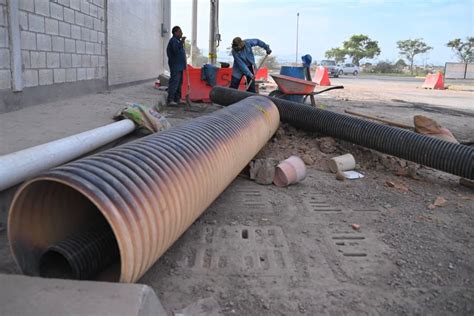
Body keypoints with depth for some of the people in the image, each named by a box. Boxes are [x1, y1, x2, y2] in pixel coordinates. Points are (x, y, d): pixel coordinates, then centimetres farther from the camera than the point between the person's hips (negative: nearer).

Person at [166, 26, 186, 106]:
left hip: (179, 66, 10)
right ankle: (170, 100, -15)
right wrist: (182, 42, -32)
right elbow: (176, 49, -27)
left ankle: (177, 99, 19)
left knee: (179, 83, 12)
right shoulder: (173, 40, -10)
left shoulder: (177, 40, 21)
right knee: (174, 82, -14)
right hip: (175, 66, -10)